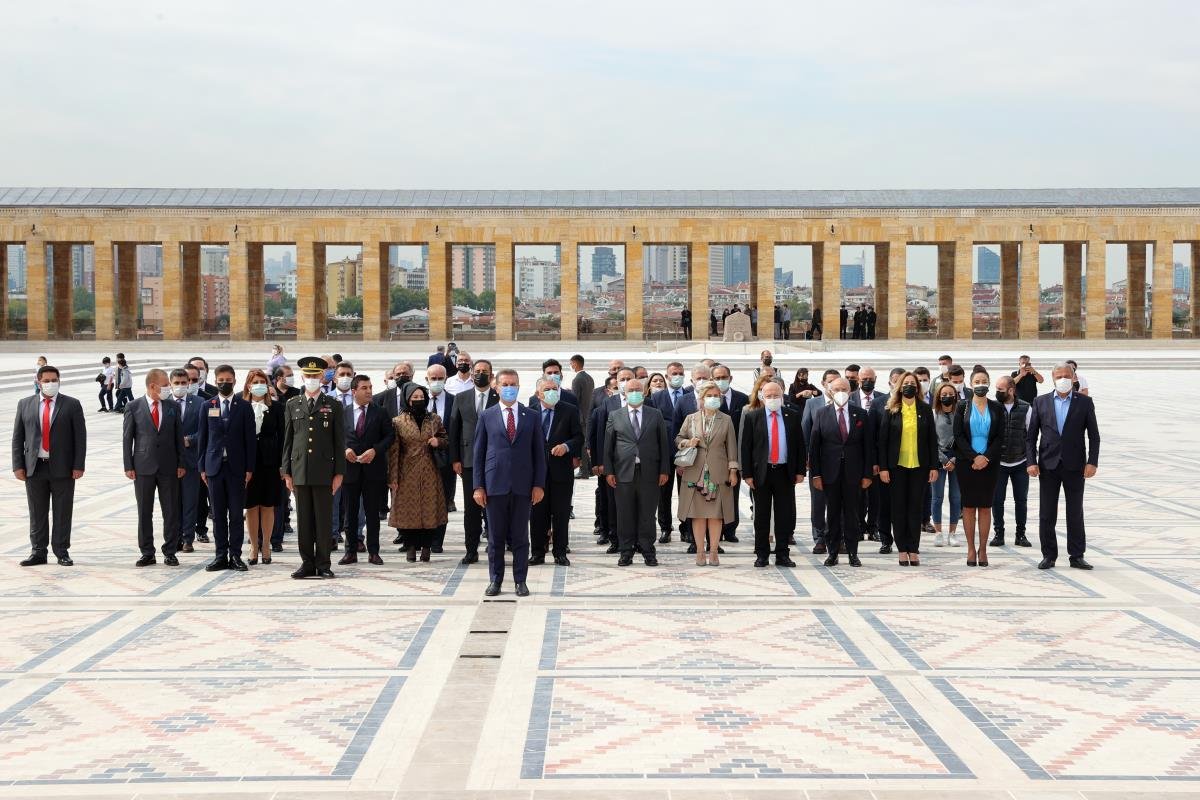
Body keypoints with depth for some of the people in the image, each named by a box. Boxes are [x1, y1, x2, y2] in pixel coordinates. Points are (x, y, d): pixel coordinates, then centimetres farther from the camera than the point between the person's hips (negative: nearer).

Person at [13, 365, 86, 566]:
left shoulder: (72, 405, 2)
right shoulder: (25, 404, 8)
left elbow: (80, 437, -1)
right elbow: (17, 438, 8)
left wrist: (78, 466, -7)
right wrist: (18, 465, 0)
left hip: (62, 468, -2)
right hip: (34, 467, 2)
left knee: (62, 513, 3)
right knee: (37, 513, 7)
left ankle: (62, 552, 11)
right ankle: (38, 552, 15)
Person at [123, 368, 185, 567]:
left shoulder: (173, 408, 5)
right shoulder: (134, 407, 0)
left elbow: (179, 437, 8)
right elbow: (127, 438, 1)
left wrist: (181, 464, 3)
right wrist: (128, 466, -4)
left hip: (168, 468, 1)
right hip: (143, 467, -1)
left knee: (171, 512, 3)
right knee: (144, 513, 5)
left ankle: (170, 552, 11)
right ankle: (147, 553, 14)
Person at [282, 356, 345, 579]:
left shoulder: (333, 406, 5)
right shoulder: (292, 405, 11)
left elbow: (339, 442, 4)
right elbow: (287, 440, 11)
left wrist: (339, 472, -2)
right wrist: (286, 472, 5)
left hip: (324, 471, -2)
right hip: (300, 471, 2)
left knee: (323, 519, 0)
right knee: (303, 519, 4)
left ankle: (323, 564, 6)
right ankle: (307, 563, 10)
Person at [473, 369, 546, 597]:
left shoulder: (532, 416, 7)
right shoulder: (487, 416, 6)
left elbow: (539, 452, 6)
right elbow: (478, 453, 5)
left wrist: (539, 484, -1)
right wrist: (478, 486, -1)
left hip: (522, 485, 0)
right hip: (495, 484, 0)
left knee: (520, 536, 5)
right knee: (495, 536, 6)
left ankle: (520, 581, 12)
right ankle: (495, 580, 15)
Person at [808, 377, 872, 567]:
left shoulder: (861, 414, 4)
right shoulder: (821, 415, 2)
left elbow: (867, 445, 3)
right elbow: (814, 446, 1)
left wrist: (867, 474, -2)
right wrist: (816, 474, -4)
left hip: (853, 473, 0)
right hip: (830, 473, 0)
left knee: (852, 514, 5)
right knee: (832, 514, 5)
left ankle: (852, 553, 11)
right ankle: (833, 552, 13)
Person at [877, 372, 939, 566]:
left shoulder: (925, 410, 5)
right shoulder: (891, 410, 2)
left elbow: (932, 439, 6)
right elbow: (883, 439, 1)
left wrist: (934, 466, 0)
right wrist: (883, 467, -5)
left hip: (919, 466, 1)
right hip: (896, 466, 0)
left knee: (916, 508, 3)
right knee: (898, 509, 2)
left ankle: (913, 549, 8)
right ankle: (902, 550, 9)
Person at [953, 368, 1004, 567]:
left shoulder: (997, 408, 6)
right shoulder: (962, 407, 3)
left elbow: (1000, 436, 2)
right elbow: (958, 435, -2)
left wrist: (986, 458, -11)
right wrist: (974, 457, -12)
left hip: (989, 463, 1)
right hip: (966, 462, 0)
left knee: (985, 506, 1)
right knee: (968, 505, 1)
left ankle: (982, 549, 5)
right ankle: (971, 549, 6)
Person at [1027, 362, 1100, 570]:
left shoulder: (1084, 402, 2)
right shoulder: (1041, 402, 5)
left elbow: (1094, 435, 1)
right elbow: (1031, 436, 4)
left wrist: (1092, 462, -8)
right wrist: (1031, 462, -5)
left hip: (1074, 466, -1)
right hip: (1048, 466, 1)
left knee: (1075, 513, 5)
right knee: (1047, 514, 4)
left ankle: (1077, 556, 12)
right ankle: (1049, 555, 13)